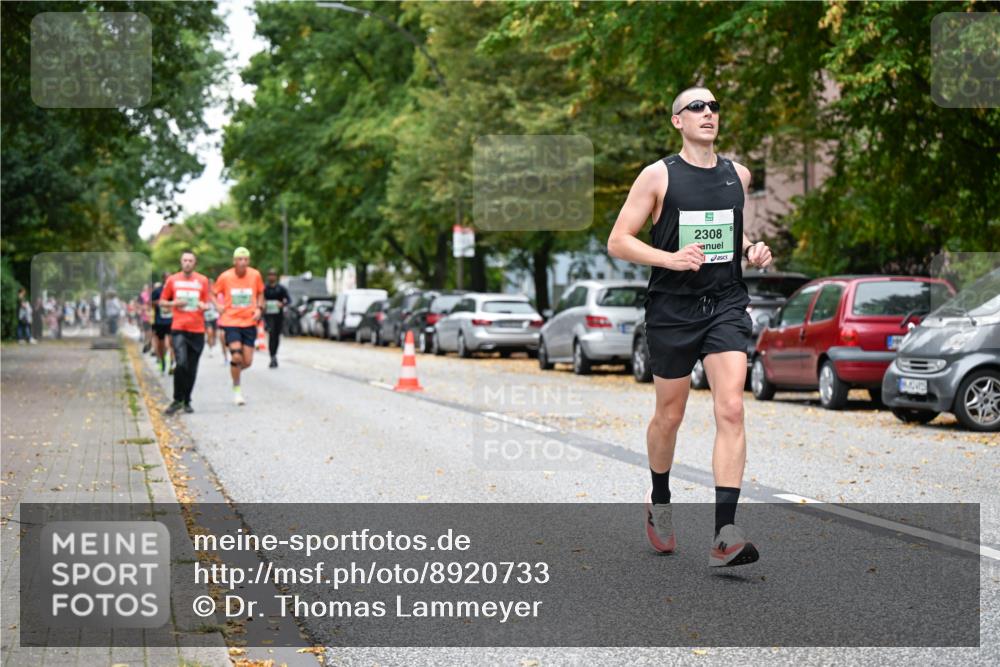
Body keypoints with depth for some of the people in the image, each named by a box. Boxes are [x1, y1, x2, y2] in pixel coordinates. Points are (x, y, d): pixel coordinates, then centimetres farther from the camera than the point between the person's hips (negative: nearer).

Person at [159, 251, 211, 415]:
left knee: (192, 368, 5)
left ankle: (187, 401, 19)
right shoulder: (173, 280, 6)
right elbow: (162, 301, 13)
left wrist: (204, 306, -13)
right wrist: (174, 303, -7)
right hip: (178, 329, -1)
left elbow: (208, 303, 11)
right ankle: (177, 400, -4)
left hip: (197, 329, 1)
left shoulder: (202, 280, 6)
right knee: (181, 363, -17)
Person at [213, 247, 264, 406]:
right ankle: (237, 389, 5)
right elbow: (214, 294, 8)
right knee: (236, 356, -16)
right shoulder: (225, 277, -6)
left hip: (249, 322, 2)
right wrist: (219, 306, -9)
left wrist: (259, 308, 0)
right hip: (231, 321, -2)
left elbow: (260, 293, 15)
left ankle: (236, 370, 38)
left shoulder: (255, 275, -2)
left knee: (247, 361, 1)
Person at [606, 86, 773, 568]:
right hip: (672, 308, -2)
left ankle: (724, 534, -18)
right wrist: (670, 258, -19)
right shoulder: (658, 176, -3)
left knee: (731, 410, -14)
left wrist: (753, 252, 4)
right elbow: (618, 242, -5)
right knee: (669, 416, 10)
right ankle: (659, 502, 39)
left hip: (726, 305, 2)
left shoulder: (738, 174, 10)